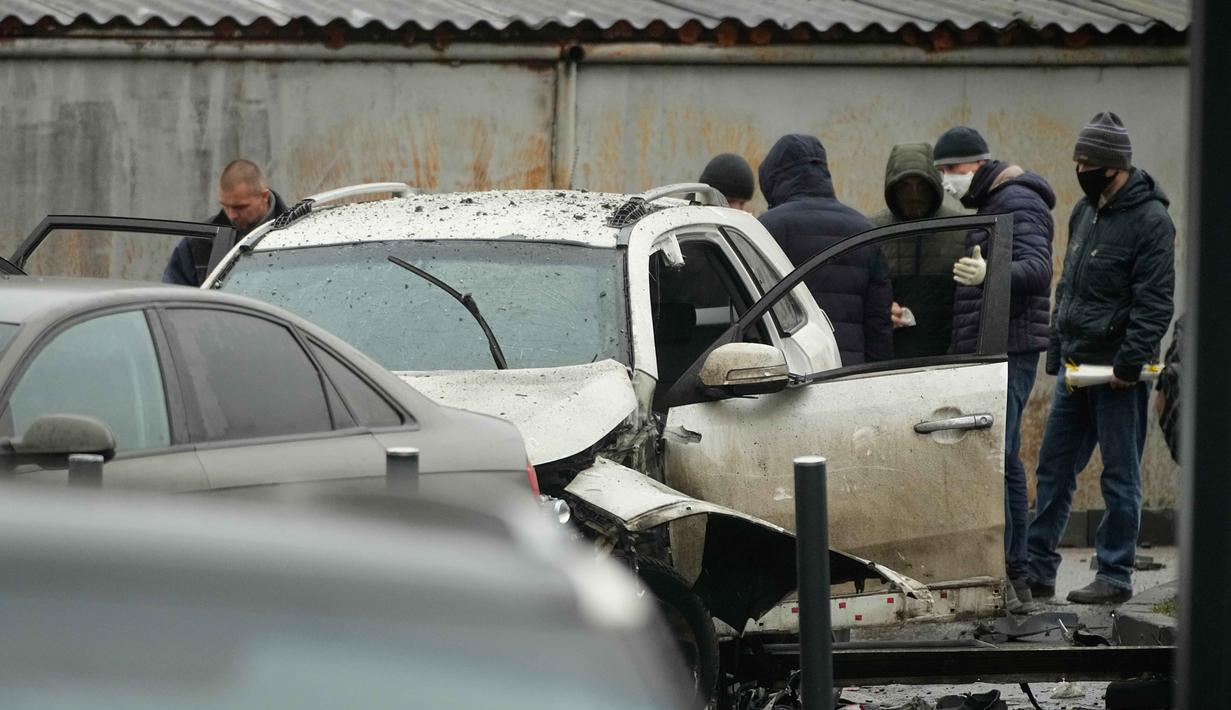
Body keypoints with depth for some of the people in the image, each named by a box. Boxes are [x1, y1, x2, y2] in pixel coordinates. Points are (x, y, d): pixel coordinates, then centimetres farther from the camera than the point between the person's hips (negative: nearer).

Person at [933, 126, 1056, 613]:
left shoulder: (1017, 203, -10)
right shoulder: (989, 204, 21)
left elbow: (1037, 269, -24)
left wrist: (987, 274, -43)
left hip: (1008, 350, -11)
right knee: (1005, 464, 11)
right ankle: (1017, 578, 14)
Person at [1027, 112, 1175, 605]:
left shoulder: (1150, 220, -12)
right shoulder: (1085, 212, 14)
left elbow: (1155, 302, -17)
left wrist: (1130, 361, -21)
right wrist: (1056, 351, 19)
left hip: (1117, 373, -8)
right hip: (1075, 368, 8)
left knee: (1120, 476, -1)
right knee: (1054, 470, 10)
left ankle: (1115, 577, 4)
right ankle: (1037, 569, 15)